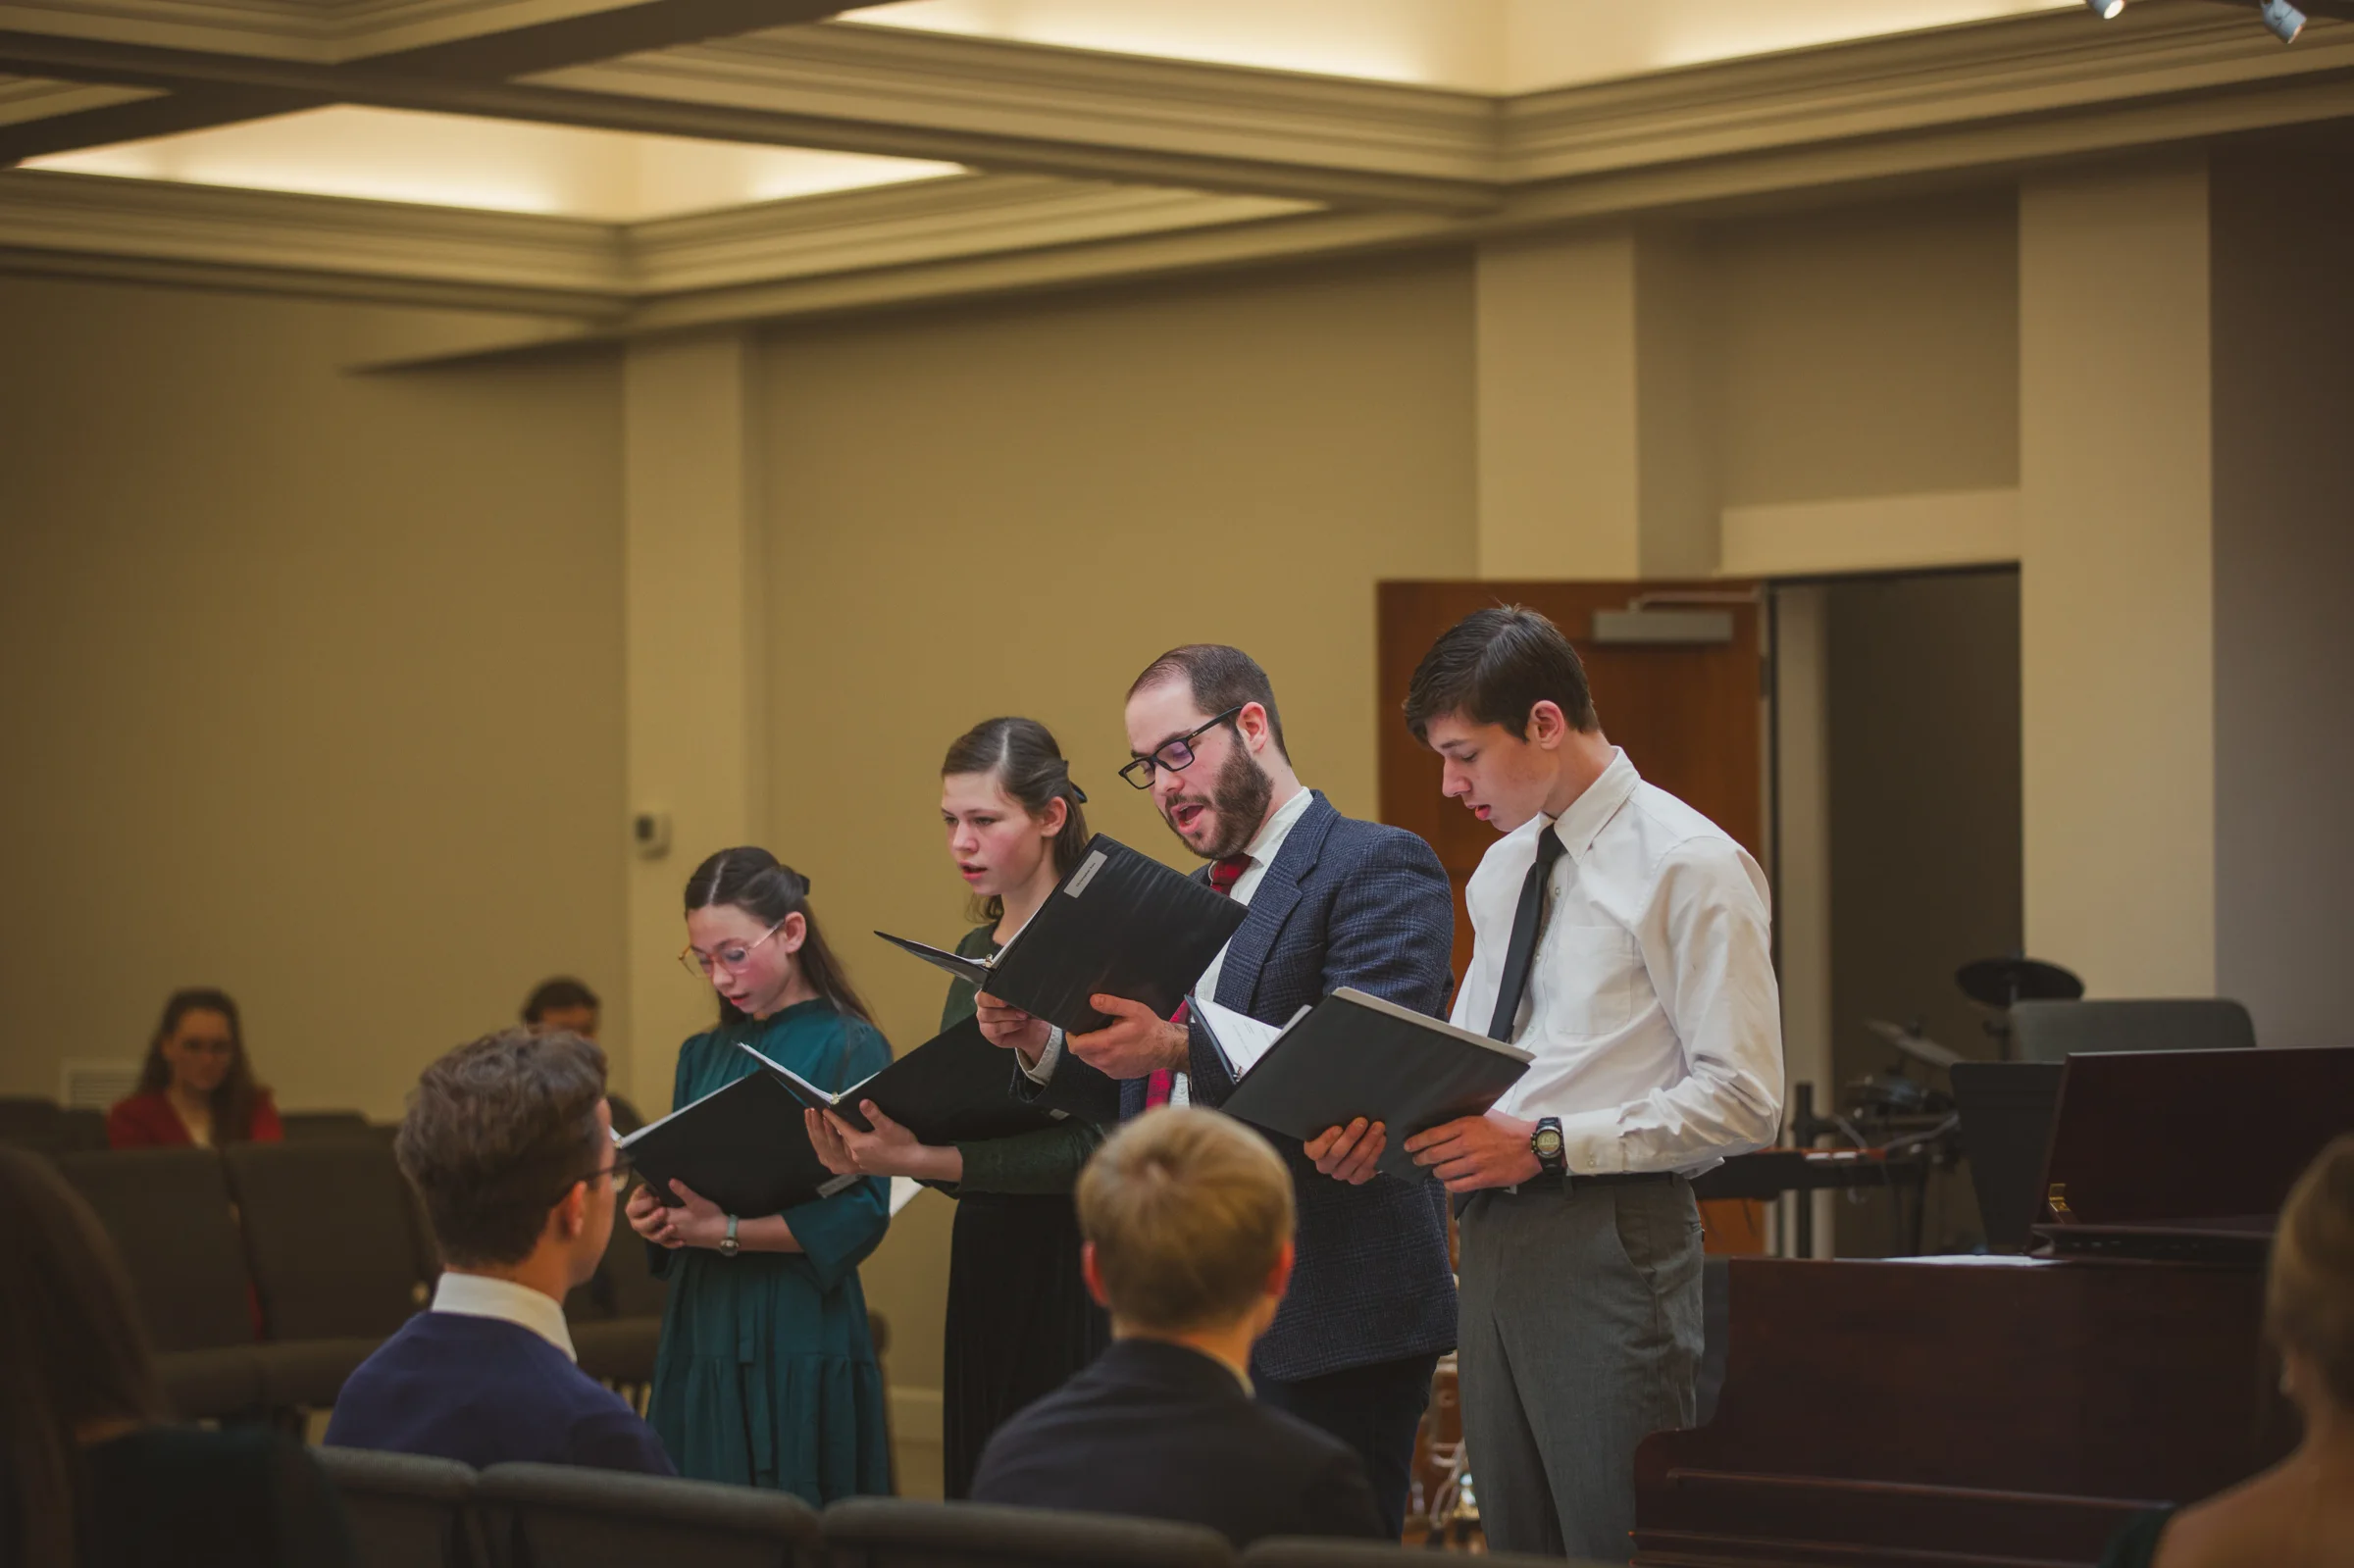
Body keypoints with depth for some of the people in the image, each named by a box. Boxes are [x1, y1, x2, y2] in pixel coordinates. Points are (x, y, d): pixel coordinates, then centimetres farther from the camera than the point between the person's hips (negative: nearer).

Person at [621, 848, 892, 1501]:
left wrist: (727, 1232, -17)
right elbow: (674, 1181, 16)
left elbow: (862, 1213, -13)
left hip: (799, 1332, -5)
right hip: (700, 1330, 5)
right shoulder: (703, 1056, 14)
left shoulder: (849, 1048, -5)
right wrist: (652, 1216, -7)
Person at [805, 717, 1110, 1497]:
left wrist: (925, 1160, -26)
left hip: (1069, 1265, -8)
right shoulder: (975, 952, 15)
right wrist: (880, 1151, -3)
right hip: (982, 1260, 8)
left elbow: (1096, 1145, -18)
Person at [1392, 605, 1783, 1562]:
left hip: (1610, 1240, -8)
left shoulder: (1688, 866, -9)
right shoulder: (1502, 870, 17)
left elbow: (1742, 1103, -14)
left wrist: (1546, 1145, -17)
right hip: (1495, 1233, 8)